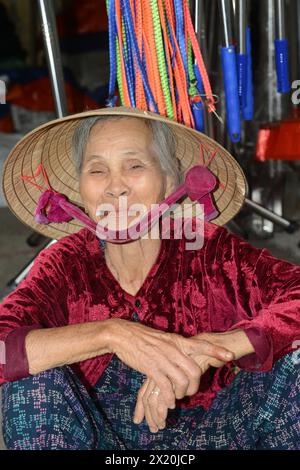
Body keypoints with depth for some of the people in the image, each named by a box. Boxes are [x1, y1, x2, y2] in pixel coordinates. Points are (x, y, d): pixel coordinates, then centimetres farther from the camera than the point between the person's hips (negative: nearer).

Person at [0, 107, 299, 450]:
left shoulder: (209, 250, -14)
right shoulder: (65, 264, -12)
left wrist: (211, 347, -41)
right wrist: (109, 333, -38)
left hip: (208, 433, 0)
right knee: (31, 380, -26)